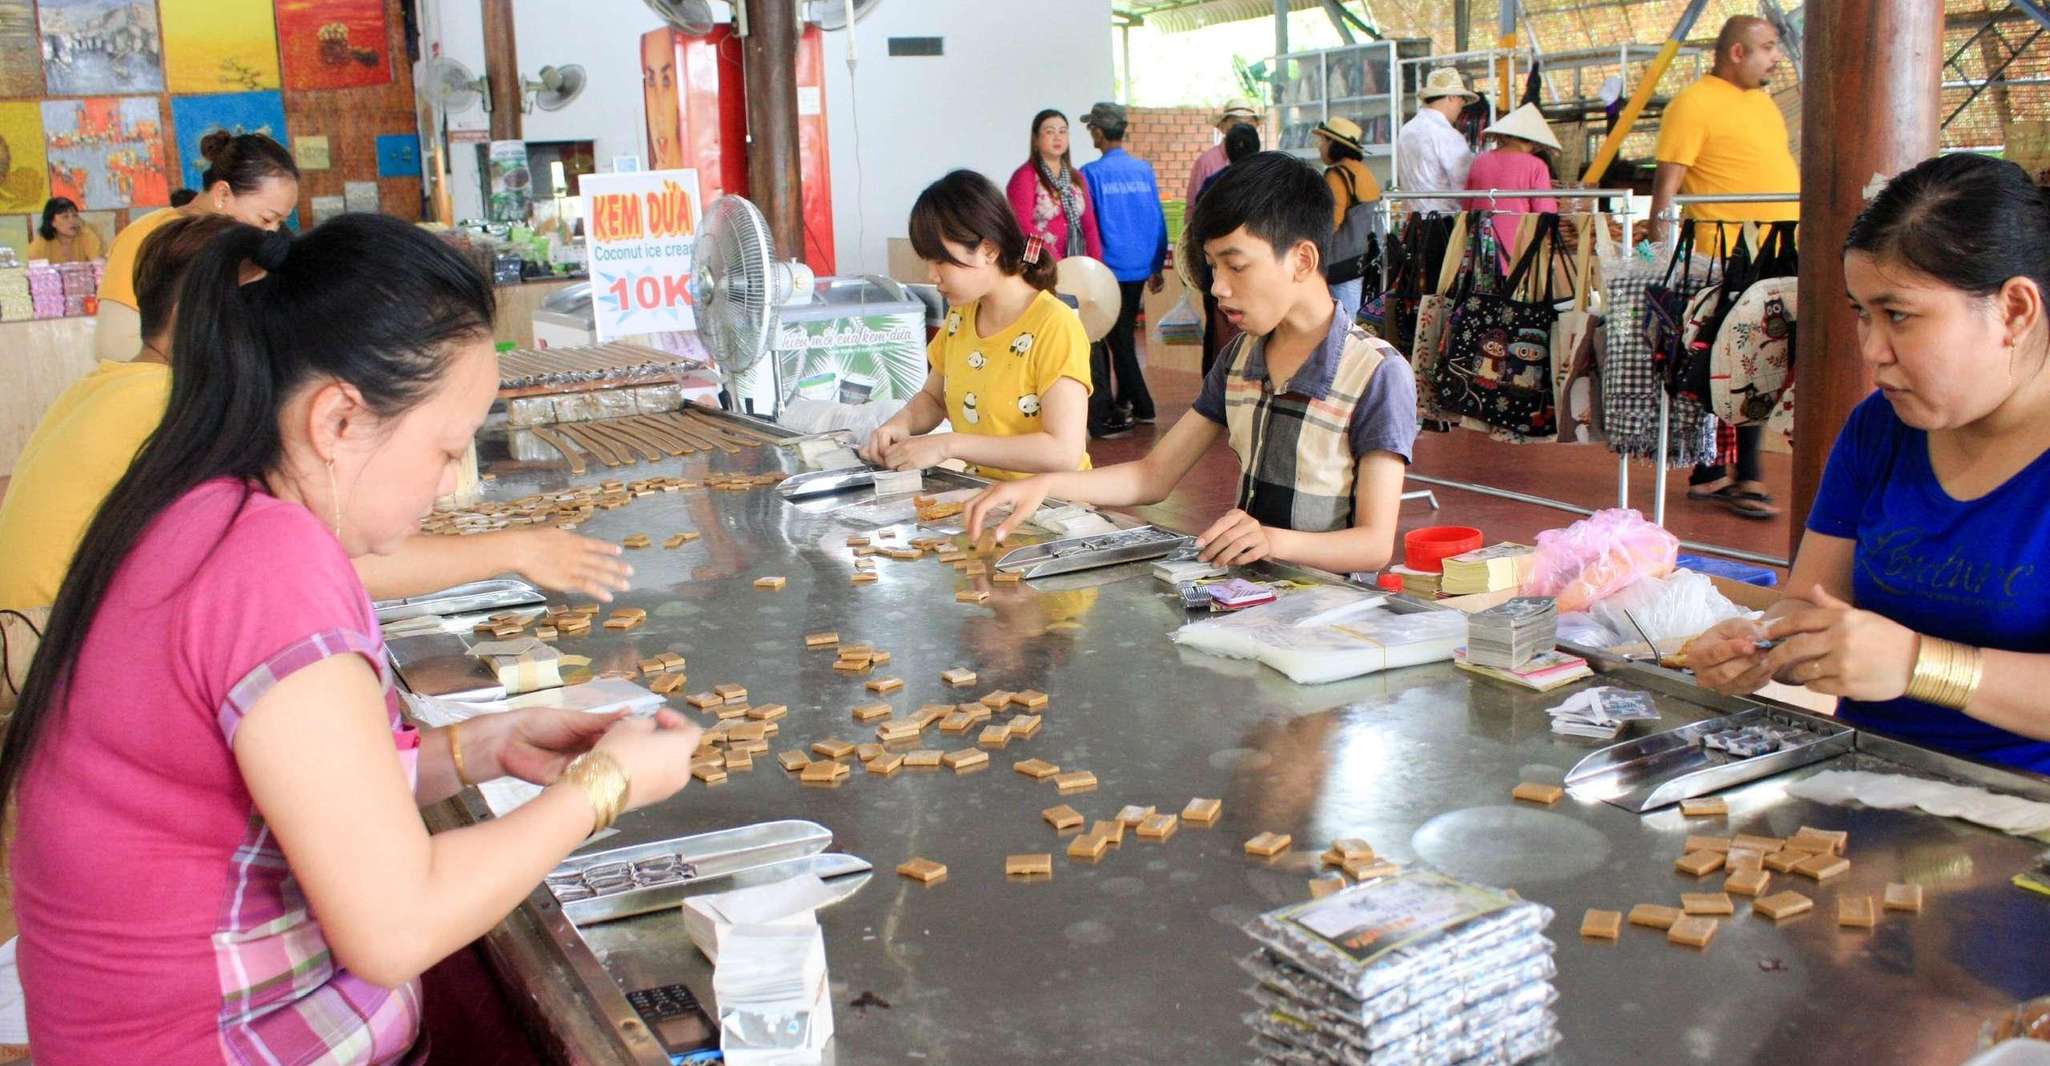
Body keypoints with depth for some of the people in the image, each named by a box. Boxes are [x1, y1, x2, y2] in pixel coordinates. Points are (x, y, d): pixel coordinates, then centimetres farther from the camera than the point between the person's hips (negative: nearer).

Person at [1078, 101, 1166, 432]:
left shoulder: (1092, 174, -11)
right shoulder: (1145, 170, 2)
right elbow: (1158, 221, 6)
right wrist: (1157, 266, 14)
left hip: (1108, 267, -5)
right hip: (1139, 267, 5)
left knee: (1118, 340, 5)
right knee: (1123, 336, 18)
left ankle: (1143, 408, 4)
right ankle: (1123, 402, 24)